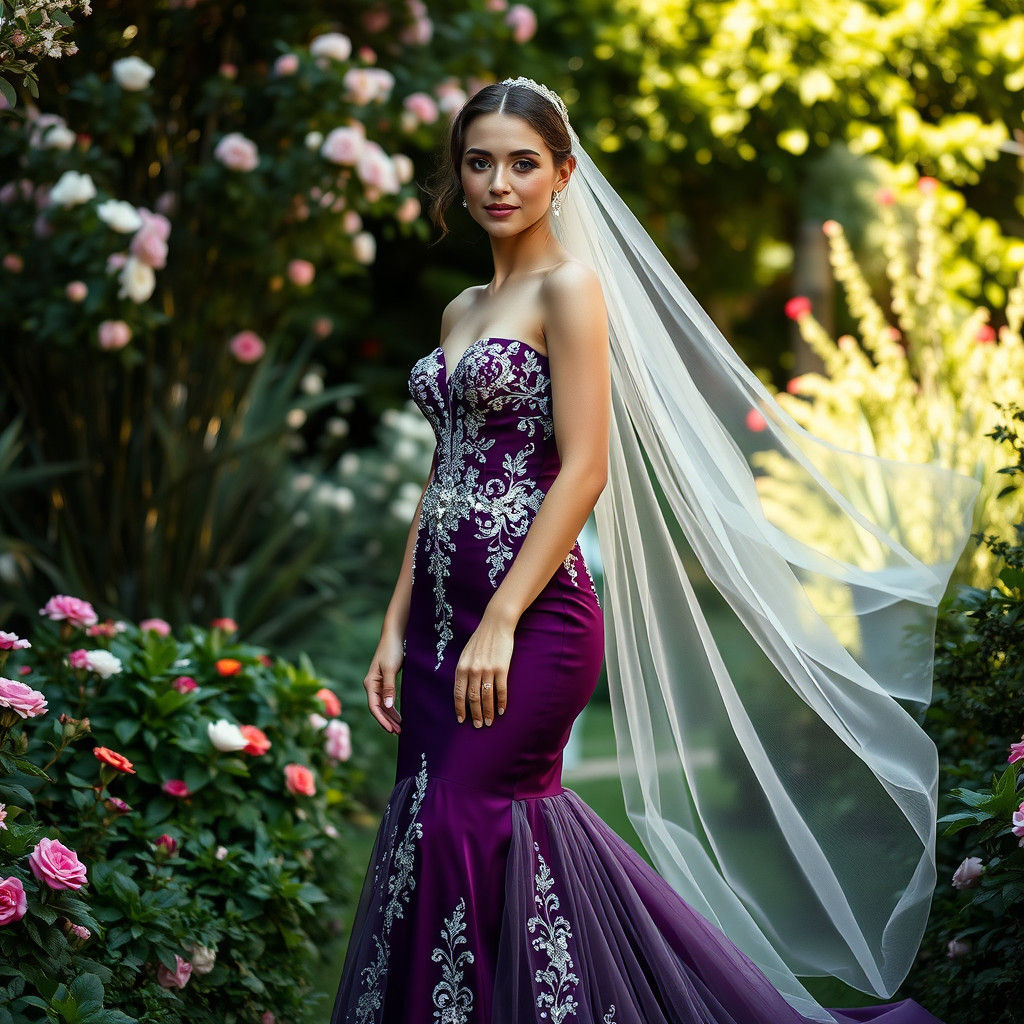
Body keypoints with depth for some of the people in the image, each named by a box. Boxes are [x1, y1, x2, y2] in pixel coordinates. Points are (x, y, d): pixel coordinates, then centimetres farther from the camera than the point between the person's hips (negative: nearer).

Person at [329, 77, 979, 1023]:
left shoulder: (570, 287, -6)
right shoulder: (463, 311, 17)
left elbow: (584, 471, -14)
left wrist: (499, 623, -18)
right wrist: (397, 629, 12)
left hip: (531, 619, -8)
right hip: (442, 615, 8)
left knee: (464, 832, -10)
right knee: (425, 831, 7)